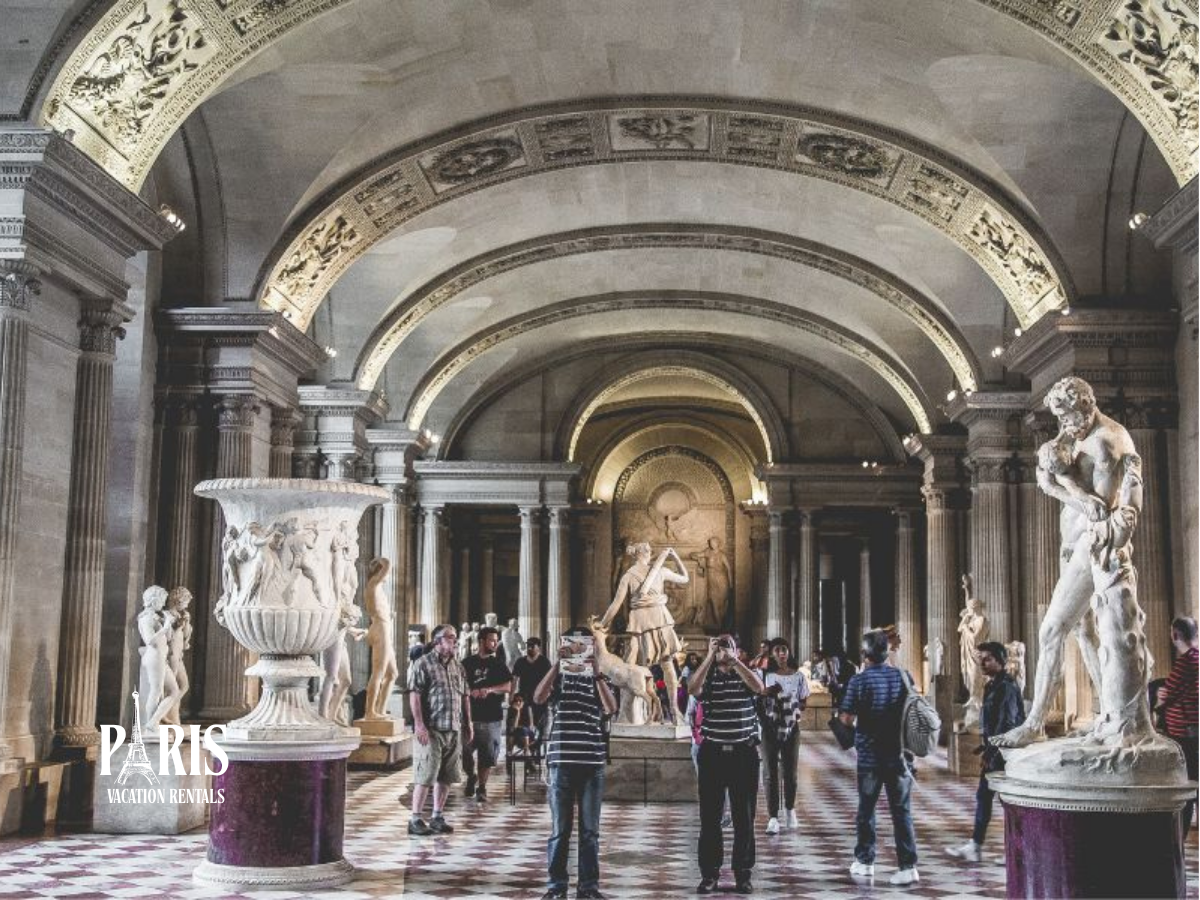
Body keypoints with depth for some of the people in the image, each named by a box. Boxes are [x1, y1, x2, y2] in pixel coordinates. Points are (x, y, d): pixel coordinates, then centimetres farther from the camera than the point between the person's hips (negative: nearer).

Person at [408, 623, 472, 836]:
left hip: (454, 729, 7)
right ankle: (416, 819, 2)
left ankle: (437, 817, 19)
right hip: (431, 729, -7)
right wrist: (419, 724, -17)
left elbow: (465, 697, 20)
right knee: (425, 776, -5)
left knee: (446, 776, 9)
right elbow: (414, 695, -11)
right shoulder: (423, 664, -5)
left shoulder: (458, 666, 16)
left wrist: (468, 725, 16)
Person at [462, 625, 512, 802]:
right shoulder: (468, 663, 4)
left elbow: (508, 686, 2)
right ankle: (471, 778, 23)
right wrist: (471, 692, -16)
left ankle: (481, 788, 15)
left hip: (492, 716, 1)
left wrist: (490, 690, -13)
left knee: (487, 755, 1)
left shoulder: (498, 663, 9)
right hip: (470, 715, -1)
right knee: (466, 752, -4)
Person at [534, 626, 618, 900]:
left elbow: (611, 708, -9)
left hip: (592, 762, 1)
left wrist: (597, 671, -17)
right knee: (560, 828, 3)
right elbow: (538, 698, -13)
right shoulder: (558, 677, 7)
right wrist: (557, 663, -18)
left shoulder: (599, 679, 10)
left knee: (590, 829, 5)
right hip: (561, 760, -1)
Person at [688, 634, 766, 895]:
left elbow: (758, 687, -16)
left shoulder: (746, 675, 6)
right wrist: (709, 656, -17)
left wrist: (734, 659, -16)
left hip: (744, 753, 0)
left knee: (744, 817, 5)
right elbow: (692, 689, -16)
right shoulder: (707, 677, 6)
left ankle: (743, 874, 13)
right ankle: (709, 874, 12)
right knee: (709, 817, 4)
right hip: (713, 753, 0)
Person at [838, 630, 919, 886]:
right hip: (899, 754, 3)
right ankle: (908, 866, -2)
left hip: (870, 756, -3)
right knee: (902, 810, 4)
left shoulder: (859, 680, -11)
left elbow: (847, 719, -11)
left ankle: (865, 861, 20)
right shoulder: (902, 676, 1)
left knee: (866, 809, 12)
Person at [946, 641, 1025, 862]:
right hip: (994, 751, 10)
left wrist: (990, 751, -21)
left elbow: (1007, 724, -21)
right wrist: (985, 746, 15)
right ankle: (975, 846, 16)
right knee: (983, 795, 11)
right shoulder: (992, 686, 13)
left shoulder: (1006, 687, -16)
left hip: (1004, 752, -10)